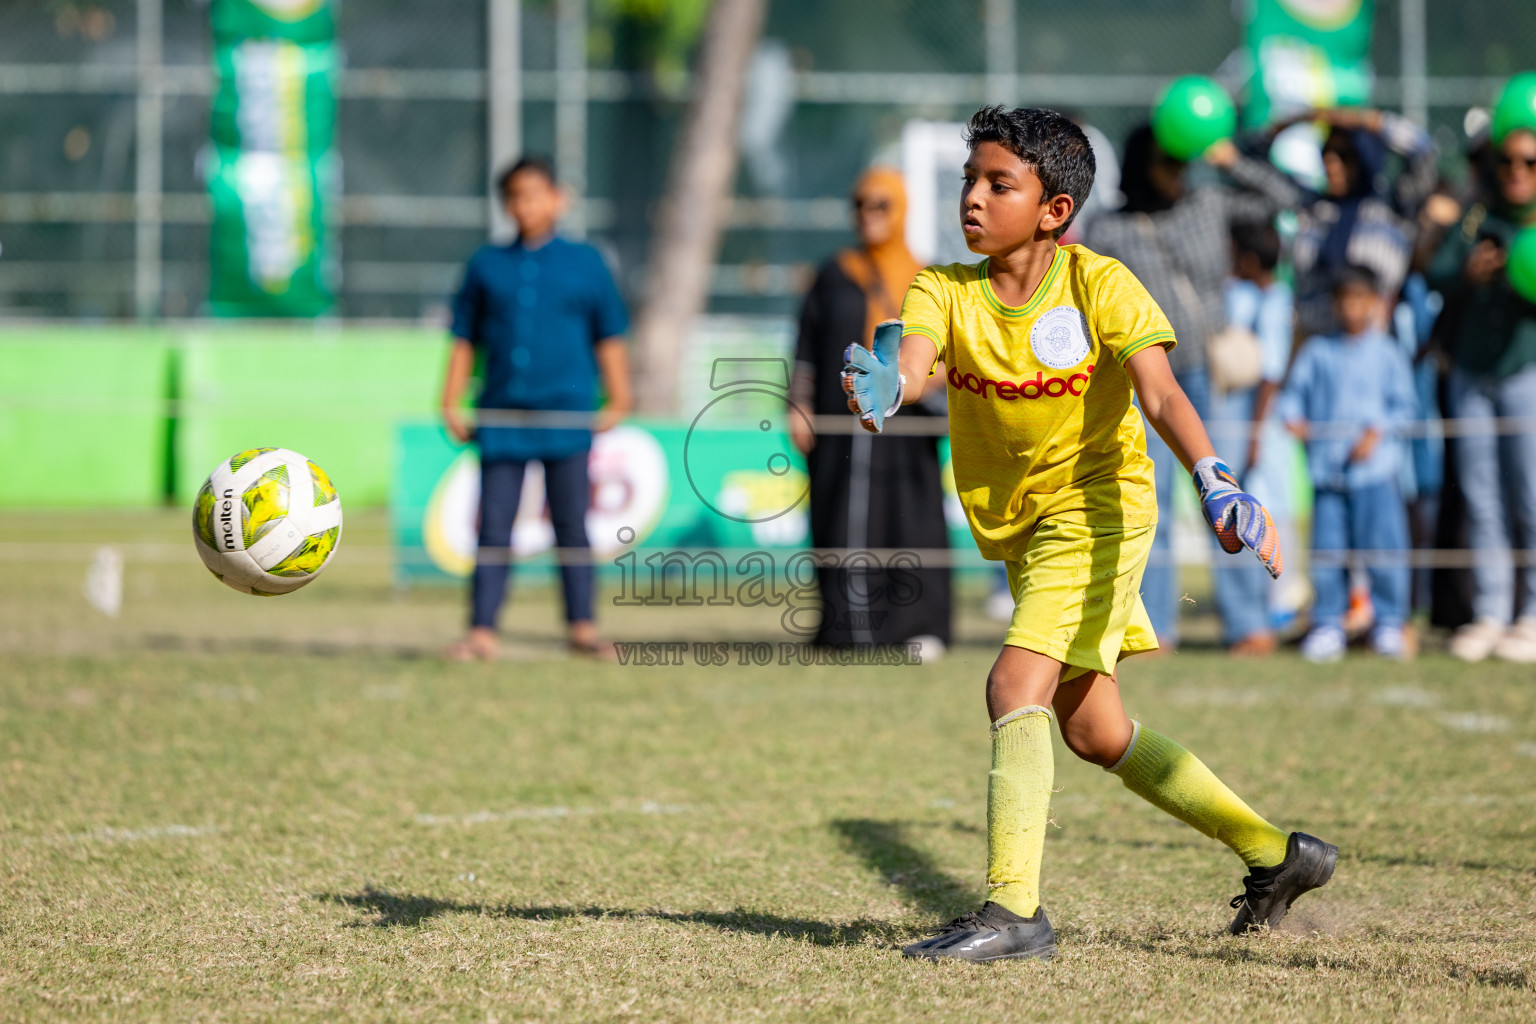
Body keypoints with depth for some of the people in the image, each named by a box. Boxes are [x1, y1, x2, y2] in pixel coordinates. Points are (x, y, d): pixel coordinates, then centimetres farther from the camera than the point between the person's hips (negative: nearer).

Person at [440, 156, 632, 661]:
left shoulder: (585, 263, 7)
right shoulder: (486, 265, 10)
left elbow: (609, 336, 10)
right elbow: (465, 338, 13)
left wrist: (618, 400, 5)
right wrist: (451, 402, 8)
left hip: (566, 415, -1)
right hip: (502, 416, 1)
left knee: (571, 525, 2)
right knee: (494, 527, -2)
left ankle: (582, 627, 7)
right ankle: (482, 631, -2)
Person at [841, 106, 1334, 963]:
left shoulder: (1099, 285, -16)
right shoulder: (943, 291, -8)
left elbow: (1161, 394, -25)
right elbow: (912, 362, -27)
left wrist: (1215, 480, -42)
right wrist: (885, 388, -52)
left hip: (1098, 501, -6)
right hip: (1016, 523, 6)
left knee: (1017, 684, -23)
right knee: (1094, 732, 15)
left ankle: (1016, 910, -24)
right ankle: (1274, 854, 30)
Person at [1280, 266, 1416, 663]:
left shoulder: (1387, 353, 5)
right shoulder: (1317, 352, 10)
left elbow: (1403, 403, 4)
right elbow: (1295, 389, 11)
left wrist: (1377, 432, -10)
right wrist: (1292, 416, -9)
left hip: (1374, 469, -2)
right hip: (1326, 467, 2)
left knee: (1384, 547, -5)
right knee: (1327, 551, 1)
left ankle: (1389, 625, 6)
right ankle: (1328, 626, 10)